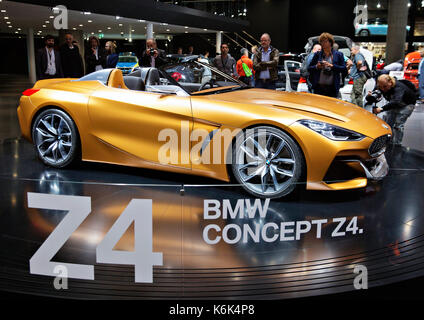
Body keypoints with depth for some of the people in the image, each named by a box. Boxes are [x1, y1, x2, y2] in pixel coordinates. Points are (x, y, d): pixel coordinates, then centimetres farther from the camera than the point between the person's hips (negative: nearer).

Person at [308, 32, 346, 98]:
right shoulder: (317, 54, 12)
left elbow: (344, 69, 1)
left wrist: (332, 66, -11)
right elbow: (309, 68, 13)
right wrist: (316, 66, -7)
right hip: (318, 87, 1)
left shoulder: (338, 54, 9)